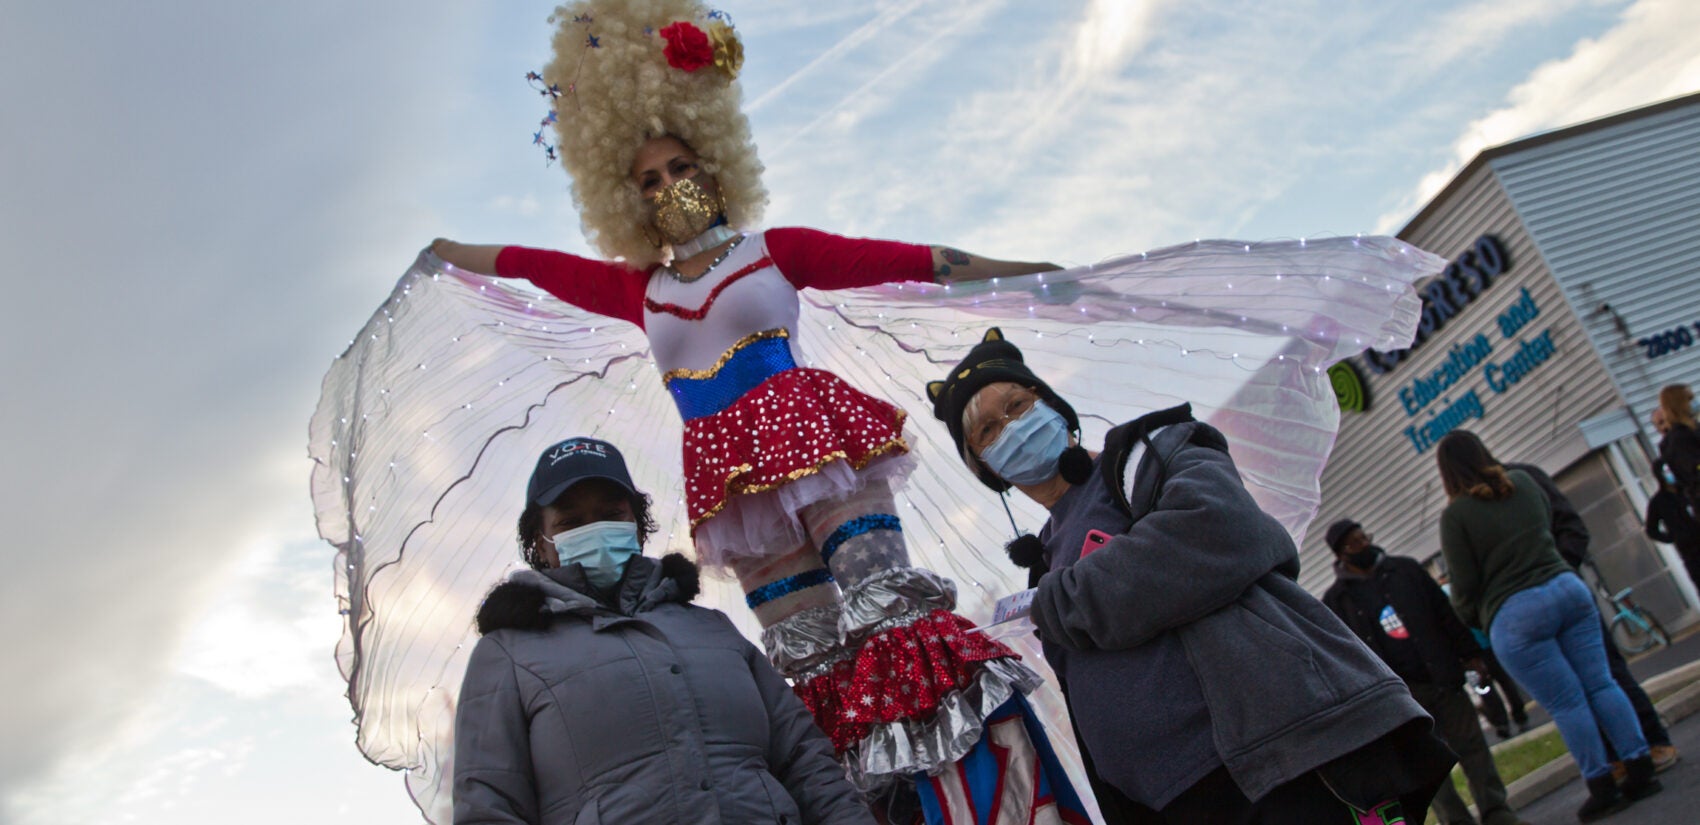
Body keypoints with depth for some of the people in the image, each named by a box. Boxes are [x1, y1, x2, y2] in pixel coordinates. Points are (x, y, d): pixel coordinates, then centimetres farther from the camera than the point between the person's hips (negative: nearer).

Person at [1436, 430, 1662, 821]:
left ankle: (1602, 786, 6)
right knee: (1600, 684, 9)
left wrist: (1467, 620, 14)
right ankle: (1640, 769, 11)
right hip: (1567, 587, 6)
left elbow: (1465, 587, -5)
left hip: (1514, 615, -6)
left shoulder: (1455, 515, -6)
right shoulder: (1523, 482, 11)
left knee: (1566, 703, 0)